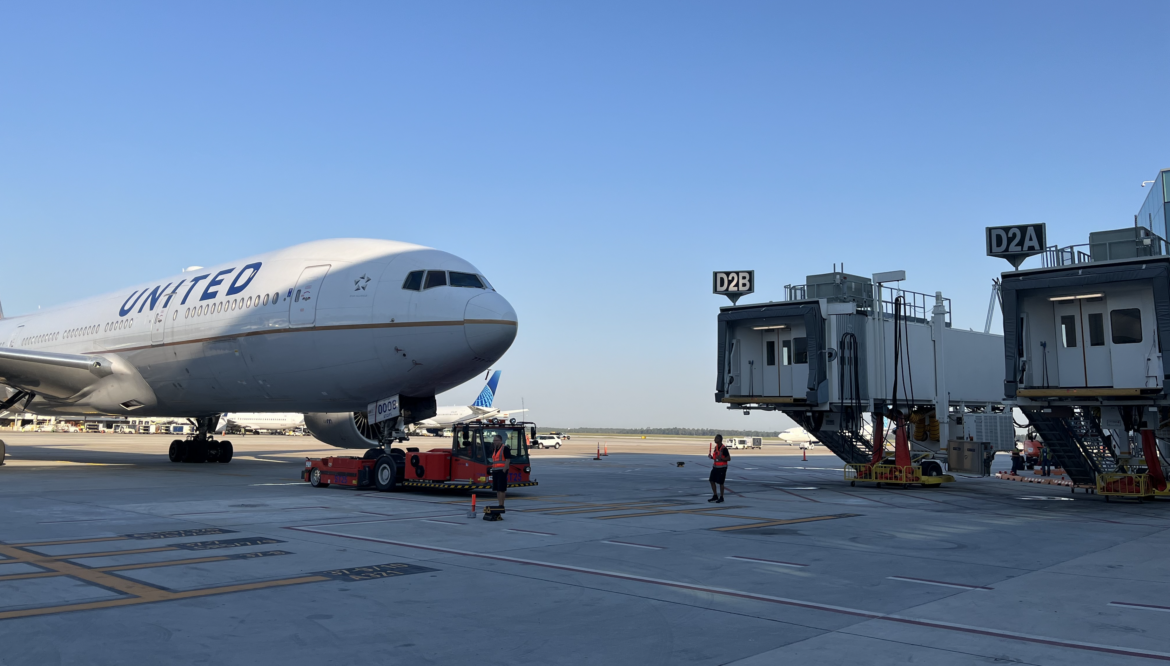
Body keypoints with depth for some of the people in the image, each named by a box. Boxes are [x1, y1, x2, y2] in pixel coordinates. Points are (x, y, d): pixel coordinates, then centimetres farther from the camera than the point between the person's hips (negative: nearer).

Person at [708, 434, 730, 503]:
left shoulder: (724, 448, -15)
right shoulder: (716, 447, 9)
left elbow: (729, 458, -14)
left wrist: (721, 458, -27)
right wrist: (711, 457, 1)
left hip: (722, 468, -8)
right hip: (715, 467, 8)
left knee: (720, 482, -1)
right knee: (712, 481, 6)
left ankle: (721, 498, 13)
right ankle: (715, 496, 18)